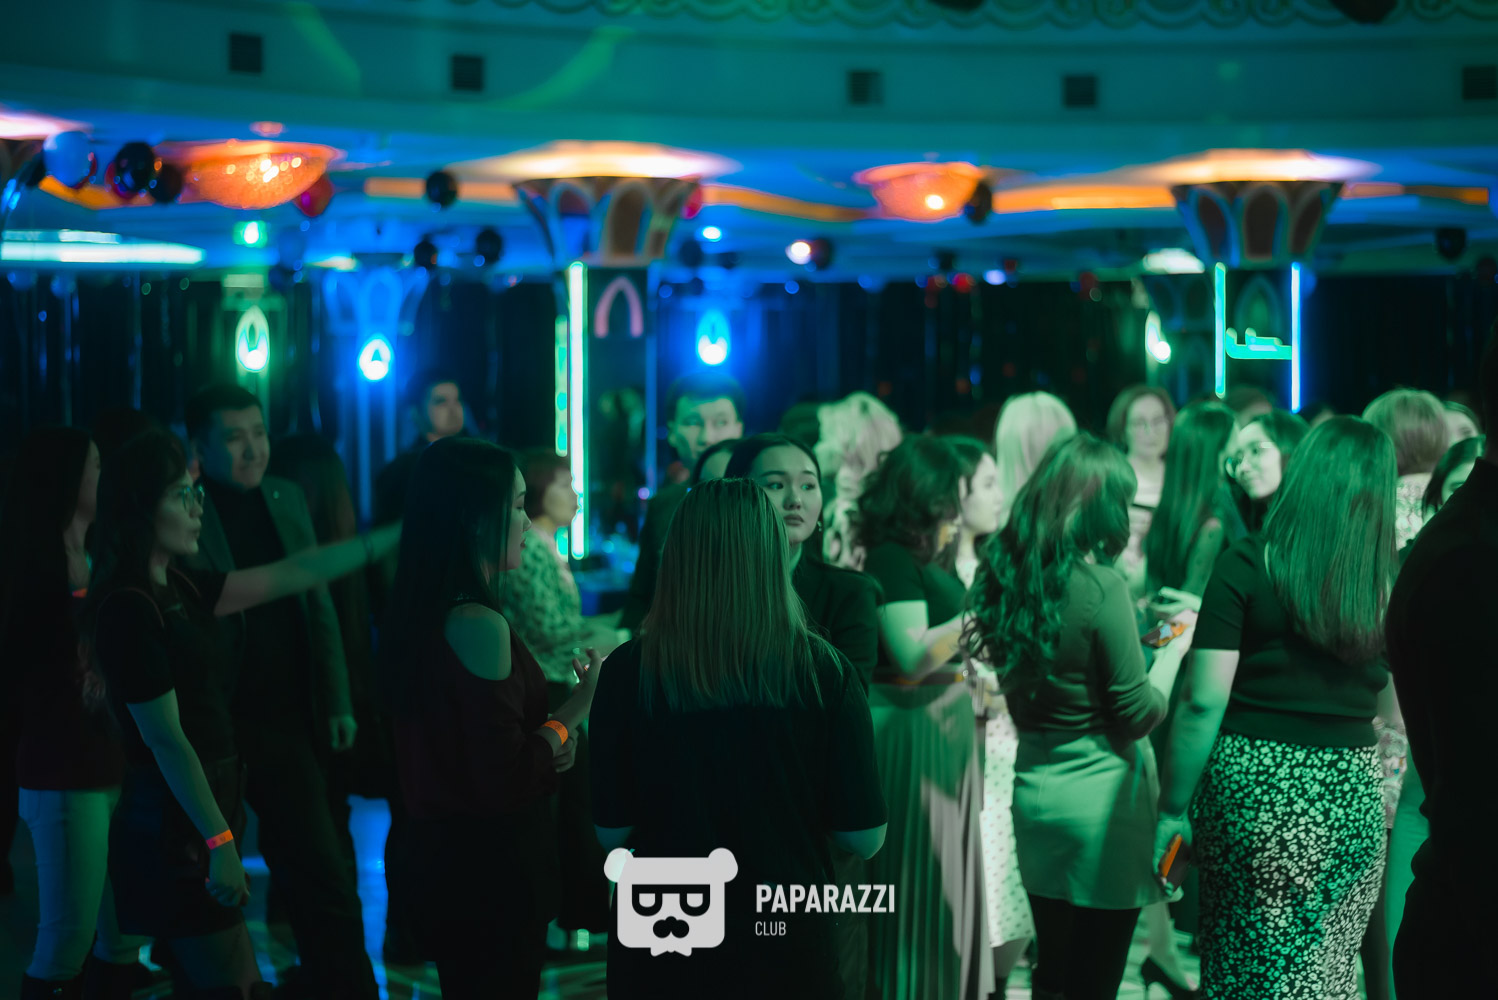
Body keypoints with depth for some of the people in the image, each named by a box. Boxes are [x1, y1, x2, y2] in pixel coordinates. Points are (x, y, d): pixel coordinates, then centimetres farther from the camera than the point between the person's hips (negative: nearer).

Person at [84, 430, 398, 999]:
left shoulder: (178, 591, 10)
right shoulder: (129, 609, -16)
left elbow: (294, 574, 14)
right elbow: (165, 740, -18)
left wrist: (400, 534, 15)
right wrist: (219, 842, -18)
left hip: (199, 823, 9)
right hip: (171, 829, -9)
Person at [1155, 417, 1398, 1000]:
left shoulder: (1247, 565, -8)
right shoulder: (1391, 582, 1)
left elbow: (1203, 701, -11)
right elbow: (1393, 712, 8)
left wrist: (1172, 809, -5)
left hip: (1258, 798, -3)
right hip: (1354, 799, 3)